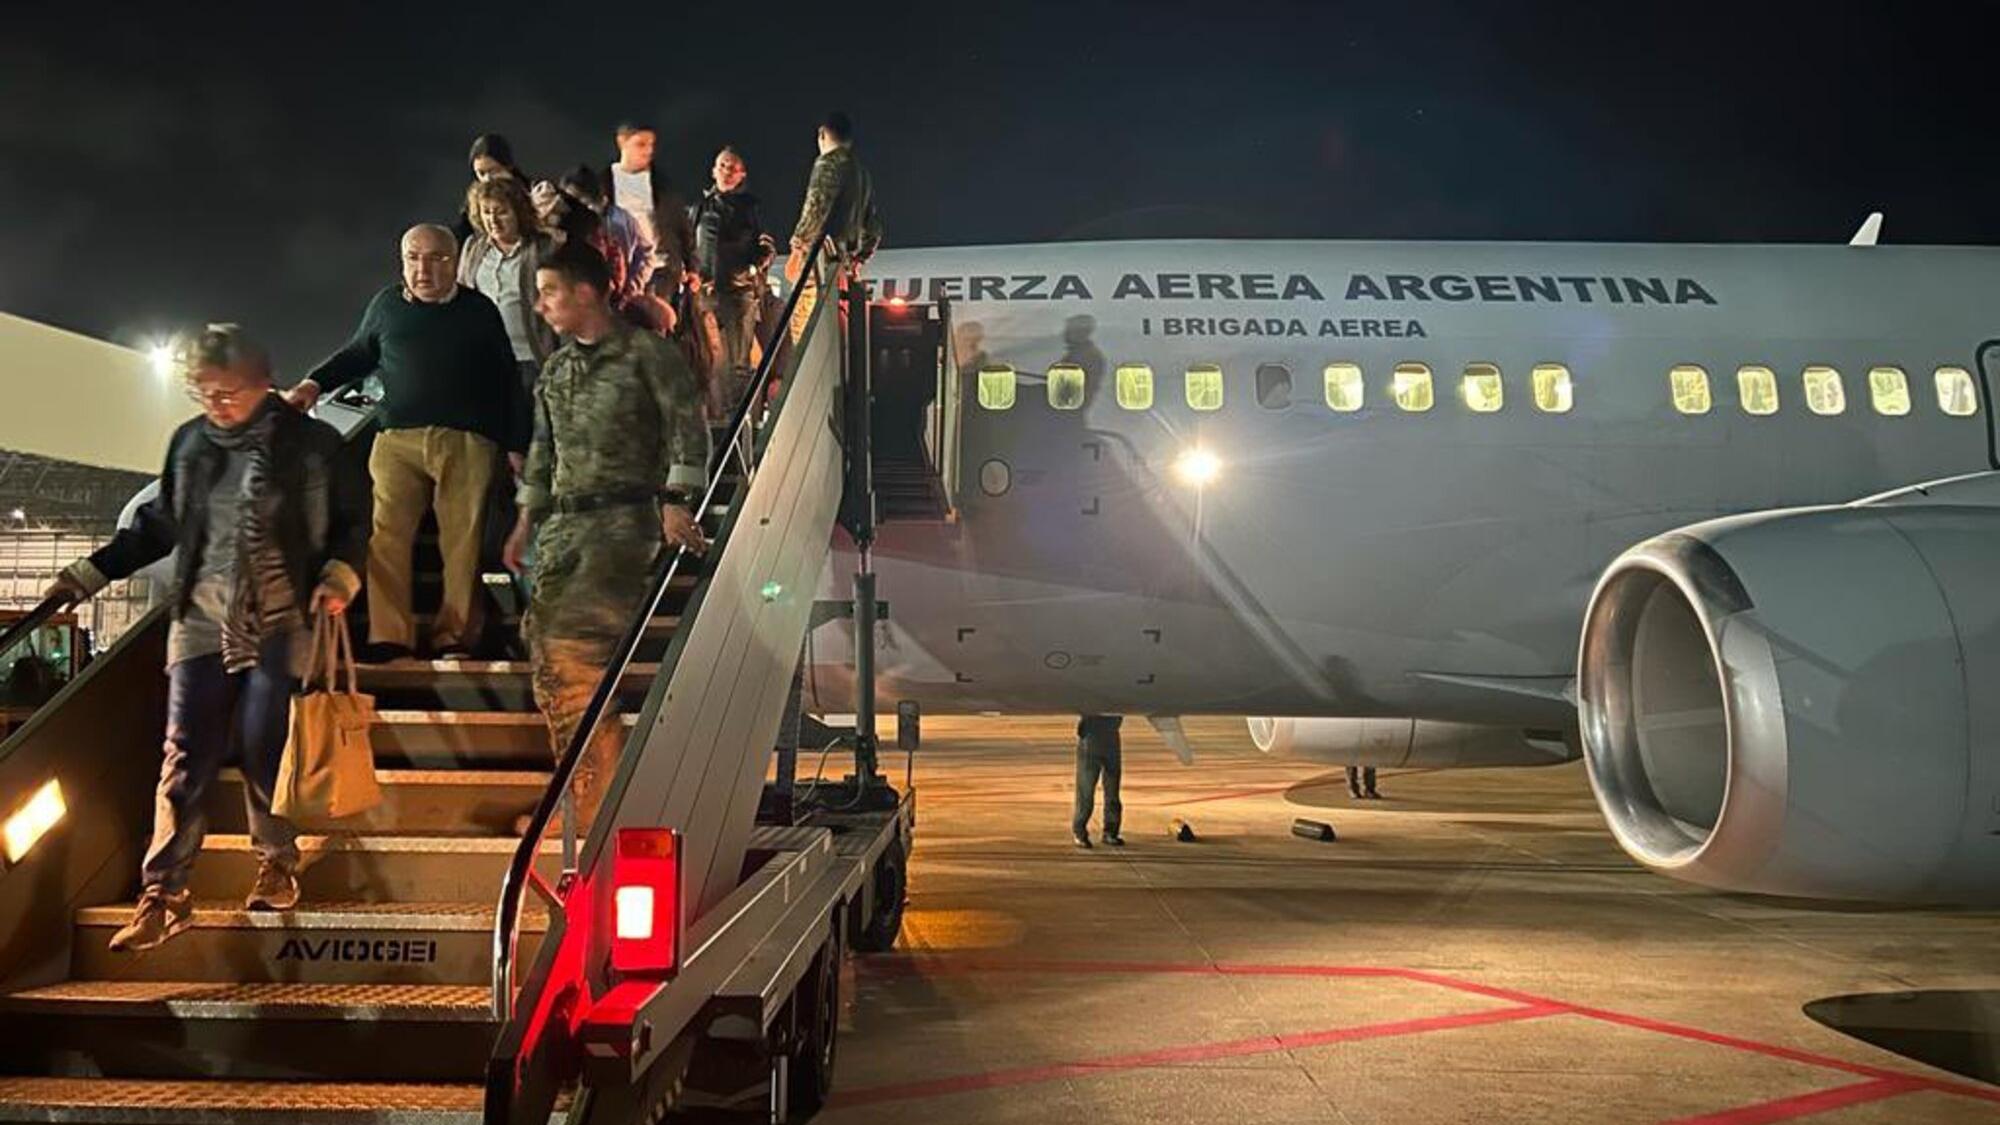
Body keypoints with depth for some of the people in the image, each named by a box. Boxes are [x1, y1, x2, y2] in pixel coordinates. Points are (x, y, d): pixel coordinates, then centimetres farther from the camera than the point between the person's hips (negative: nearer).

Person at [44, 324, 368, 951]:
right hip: (203, 622, 3)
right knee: (185, 757, -1)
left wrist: (340, 579, -8)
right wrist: (91, 573, 14)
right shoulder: (189, 443, 7)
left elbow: (354, 518, 6)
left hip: (281, 624, -3)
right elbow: (159, 525, 18)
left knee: (265, 751, -1)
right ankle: (163, 893, 4)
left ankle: (277, 862, 21)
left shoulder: (310, 443, -3)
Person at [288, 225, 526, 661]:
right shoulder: (387, 304, 13)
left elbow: (507, 380, 12)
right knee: (387, 534, -9)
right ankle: (389, 636, -7)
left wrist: (516, 444, 9)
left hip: (466, 441, -1)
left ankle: (454, 638, 5)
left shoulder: (478, 309, 9)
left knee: (461, 540, -3)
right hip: (398, 437, 1)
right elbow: (357, 354, 27)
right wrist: (316, 383, 11)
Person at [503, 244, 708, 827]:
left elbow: (688, 428, -8)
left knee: (571, 642, -19)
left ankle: (598, 803, -9)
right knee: (546, 653, 1)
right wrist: (525, 523, 22)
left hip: (624, 519, -7)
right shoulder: (556, 369, 19)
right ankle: (581, 800, 12)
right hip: (564, 524, 7)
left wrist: (677, 502, -19)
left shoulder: (646, 353, -1)